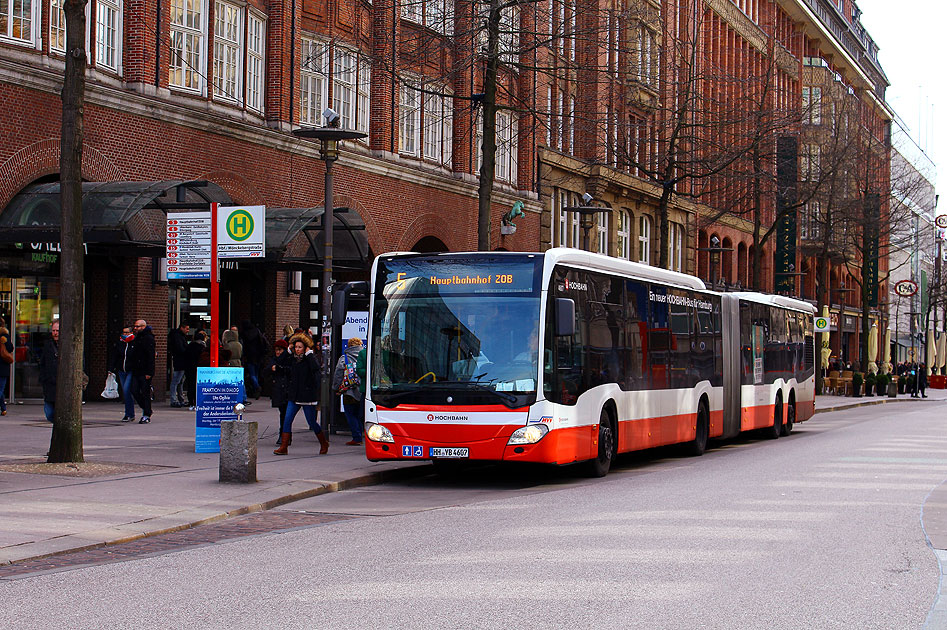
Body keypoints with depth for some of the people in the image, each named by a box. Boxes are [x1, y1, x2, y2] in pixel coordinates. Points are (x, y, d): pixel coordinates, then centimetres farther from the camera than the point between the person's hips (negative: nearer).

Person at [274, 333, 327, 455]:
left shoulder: (309, 359, -8)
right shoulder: (293, 359, 10)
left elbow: (315, 368, -26)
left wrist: (309, 353, -19)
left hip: (307, 396, -5)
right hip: (294, 395, 5)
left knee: (312, 422, 3)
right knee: (287, 419, -6)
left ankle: (324, 444, 24)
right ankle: (283, 447, -5)